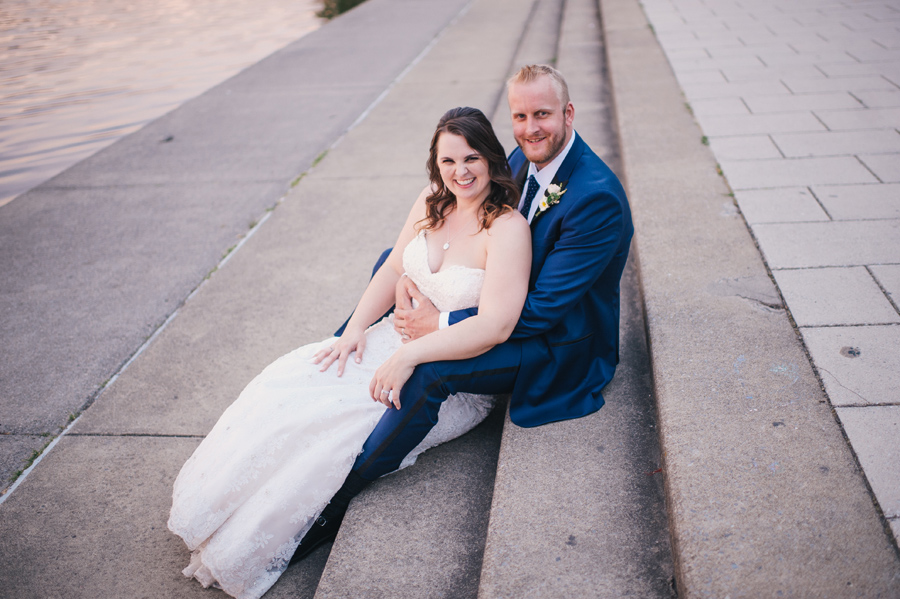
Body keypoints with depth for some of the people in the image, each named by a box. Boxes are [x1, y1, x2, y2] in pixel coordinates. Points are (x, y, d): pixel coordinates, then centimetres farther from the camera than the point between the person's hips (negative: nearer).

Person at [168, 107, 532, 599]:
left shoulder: (507, 227, -20)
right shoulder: (431, 203, 2)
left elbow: (496, 325, -28)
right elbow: (393, 269, 9)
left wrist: (408, 356, -28)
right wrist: (357, 328, -6)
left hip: (458, 376, -7)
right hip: (401, 337, 7)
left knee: (333, 415, -21)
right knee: (291, 381, -9)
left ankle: (246, 548, 1)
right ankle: (217, 510, 1)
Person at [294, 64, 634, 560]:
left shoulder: (597, 198, -28)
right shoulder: (523, 159, -2)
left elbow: (542, 311, -28)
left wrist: (442, 324, -27)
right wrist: (410, 277, -13)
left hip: (560, 346, -9)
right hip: (506, 303, 9)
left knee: (429, 369, -33)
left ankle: (332, 504, -19)